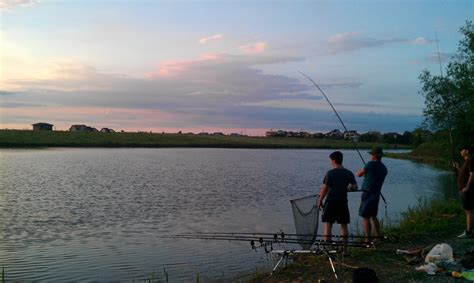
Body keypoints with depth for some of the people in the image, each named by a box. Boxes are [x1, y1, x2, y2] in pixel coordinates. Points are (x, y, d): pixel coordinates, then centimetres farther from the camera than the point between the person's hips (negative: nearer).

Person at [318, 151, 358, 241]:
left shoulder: (330, 173, -10)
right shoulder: (349, 173, 1)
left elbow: (325, 188, -10)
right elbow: (355, 187, -2)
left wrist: (320, 201, 0)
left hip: (330, 201, -3)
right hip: (343, 202, 3)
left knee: (328, 224, 4)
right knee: (344, 225, 11)